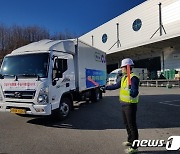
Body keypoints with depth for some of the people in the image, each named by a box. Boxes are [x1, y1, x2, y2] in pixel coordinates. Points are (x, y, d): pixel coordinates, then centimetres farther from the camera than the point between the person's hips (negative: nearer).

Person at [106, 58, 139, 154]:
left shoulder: (133, 78, -20)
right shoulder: (124, 77, 9)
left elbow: (134, 94, -24)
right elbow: (116, 86, 20)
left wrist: (130, 88, -43)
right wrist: (105, 87, 23)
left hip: (130, 105, -9)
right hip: (124, 104, 10)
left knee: (132, 125, 1)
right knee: (126, 123, 21)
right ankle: (130, 141, 39)